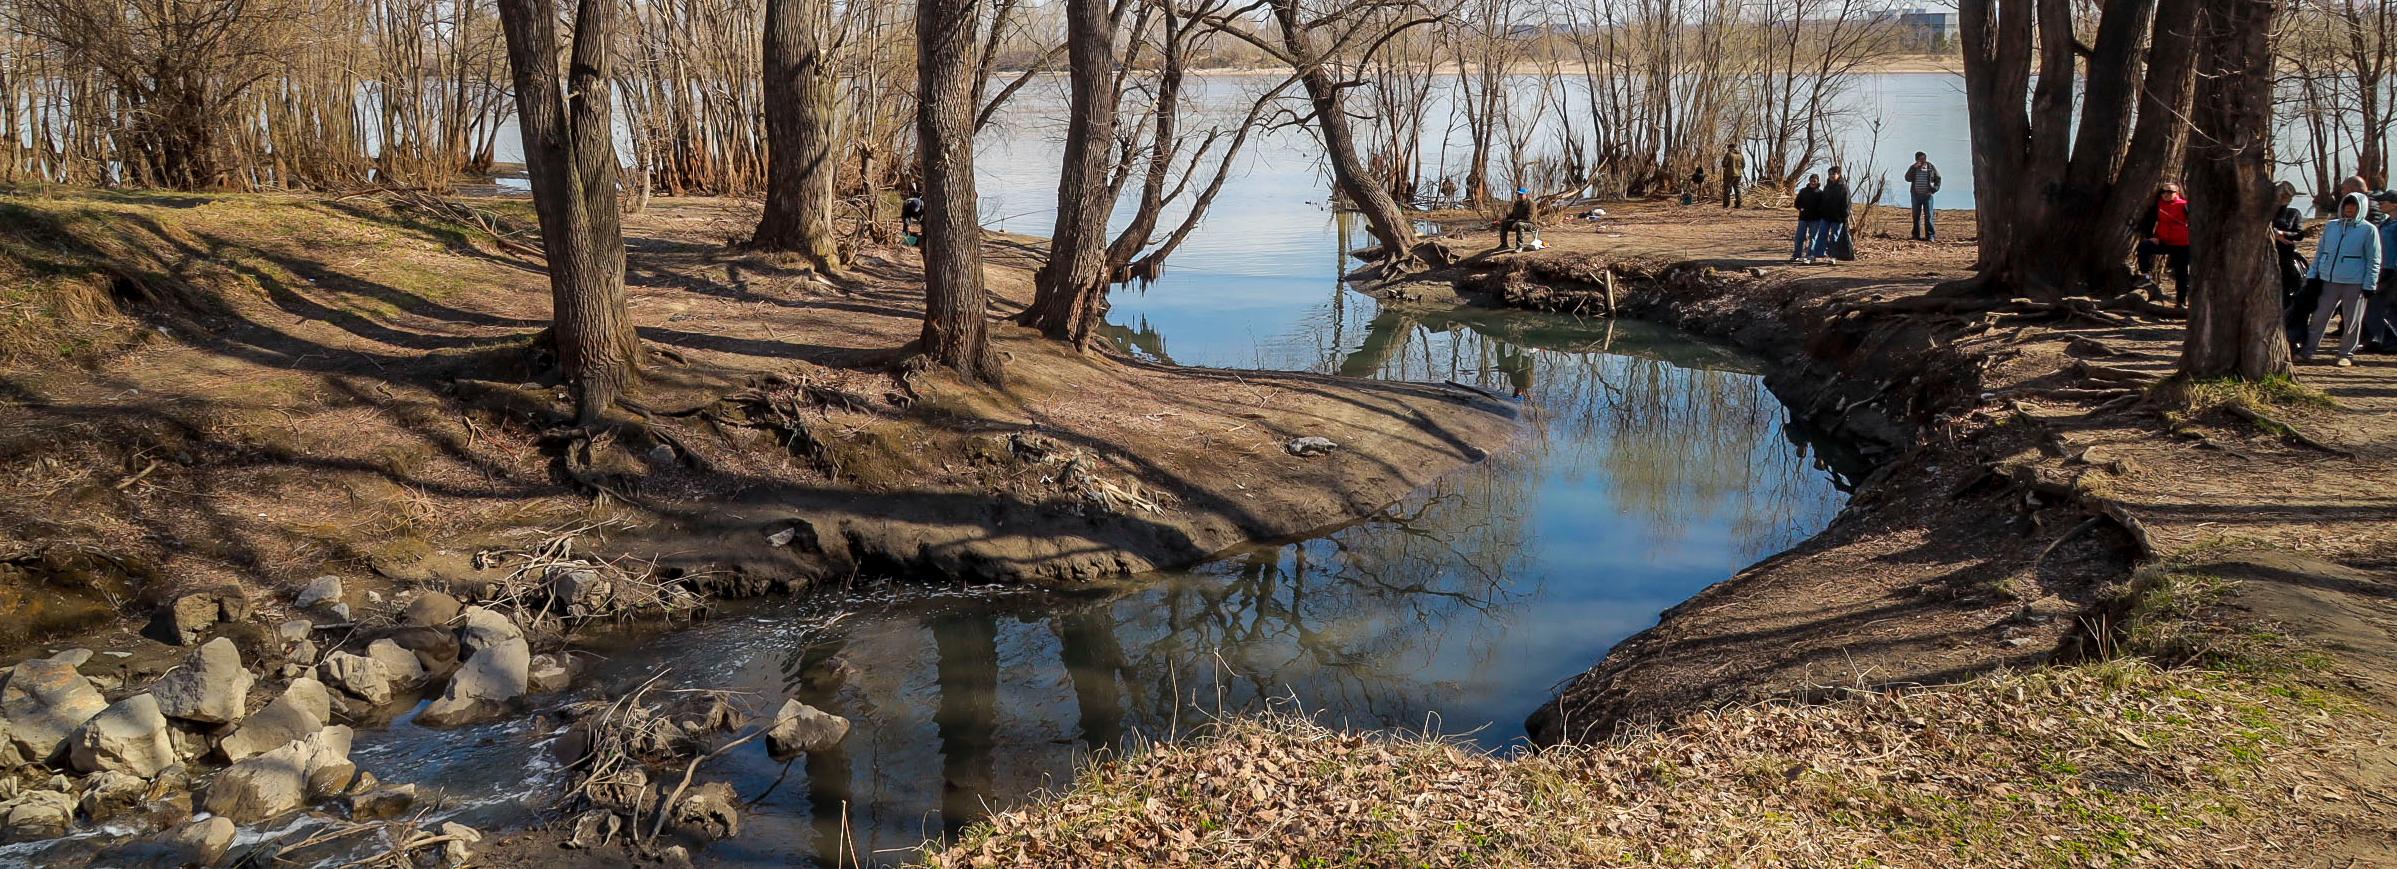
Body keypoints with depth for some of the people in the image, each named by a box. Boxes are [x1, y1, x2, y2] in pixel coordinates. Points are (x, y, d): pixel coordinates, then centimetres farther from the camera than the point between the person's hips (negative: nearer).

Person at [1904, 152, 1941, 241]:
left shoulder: (1931, 167, 4)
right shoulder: (1913, 168, 6)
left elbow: (1938, 179, 10)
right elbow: (1907, 178, -10)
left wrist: (1933, 190, -3)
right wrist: (1914, 168, -18)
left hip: (1927, 195, -2)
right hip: (1916, 195, 2)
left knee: (1928, 215, -8)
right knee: (1916, 216, 4)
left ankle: (1930, 236, -8)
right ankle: (1916, 235, 10)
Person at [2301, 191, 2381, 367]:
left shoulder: (2368, 230, 1)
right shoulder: (2331, 226, 12)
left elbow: (2373, 260, 0)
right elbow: (2319, 251, 19)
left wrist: (2369, 285, -6)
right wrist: (2312, 274, 12)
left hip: (2354, 284, -3)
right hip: (2328, 281, 3)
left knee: (2352, 321, 3)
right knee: (2319, 317, 2)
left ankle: (2346, 354, 13)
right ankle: (2307, 351, 7)